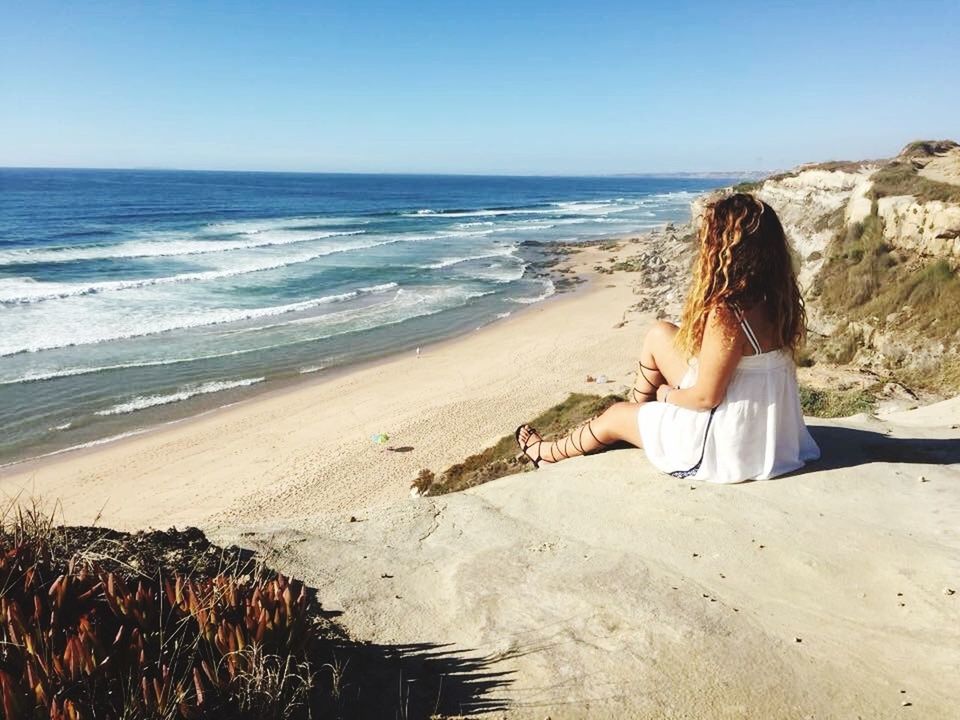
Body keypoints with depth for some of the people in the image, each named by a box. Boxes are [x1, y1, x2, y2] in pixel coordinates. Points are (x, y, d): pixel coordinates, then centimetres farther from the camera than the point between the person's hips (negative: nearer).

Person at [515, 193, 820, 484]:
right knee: (659, 335, 12)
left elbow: (706, 398, -24)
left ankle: (548, 452, 44)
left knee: (614, 417, 15)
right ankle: (639, 406, 37)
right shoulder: (775, 300, -5)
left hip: (723, 445, -7)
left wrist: (666, 394, -3)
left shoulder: (725, 314, -31)